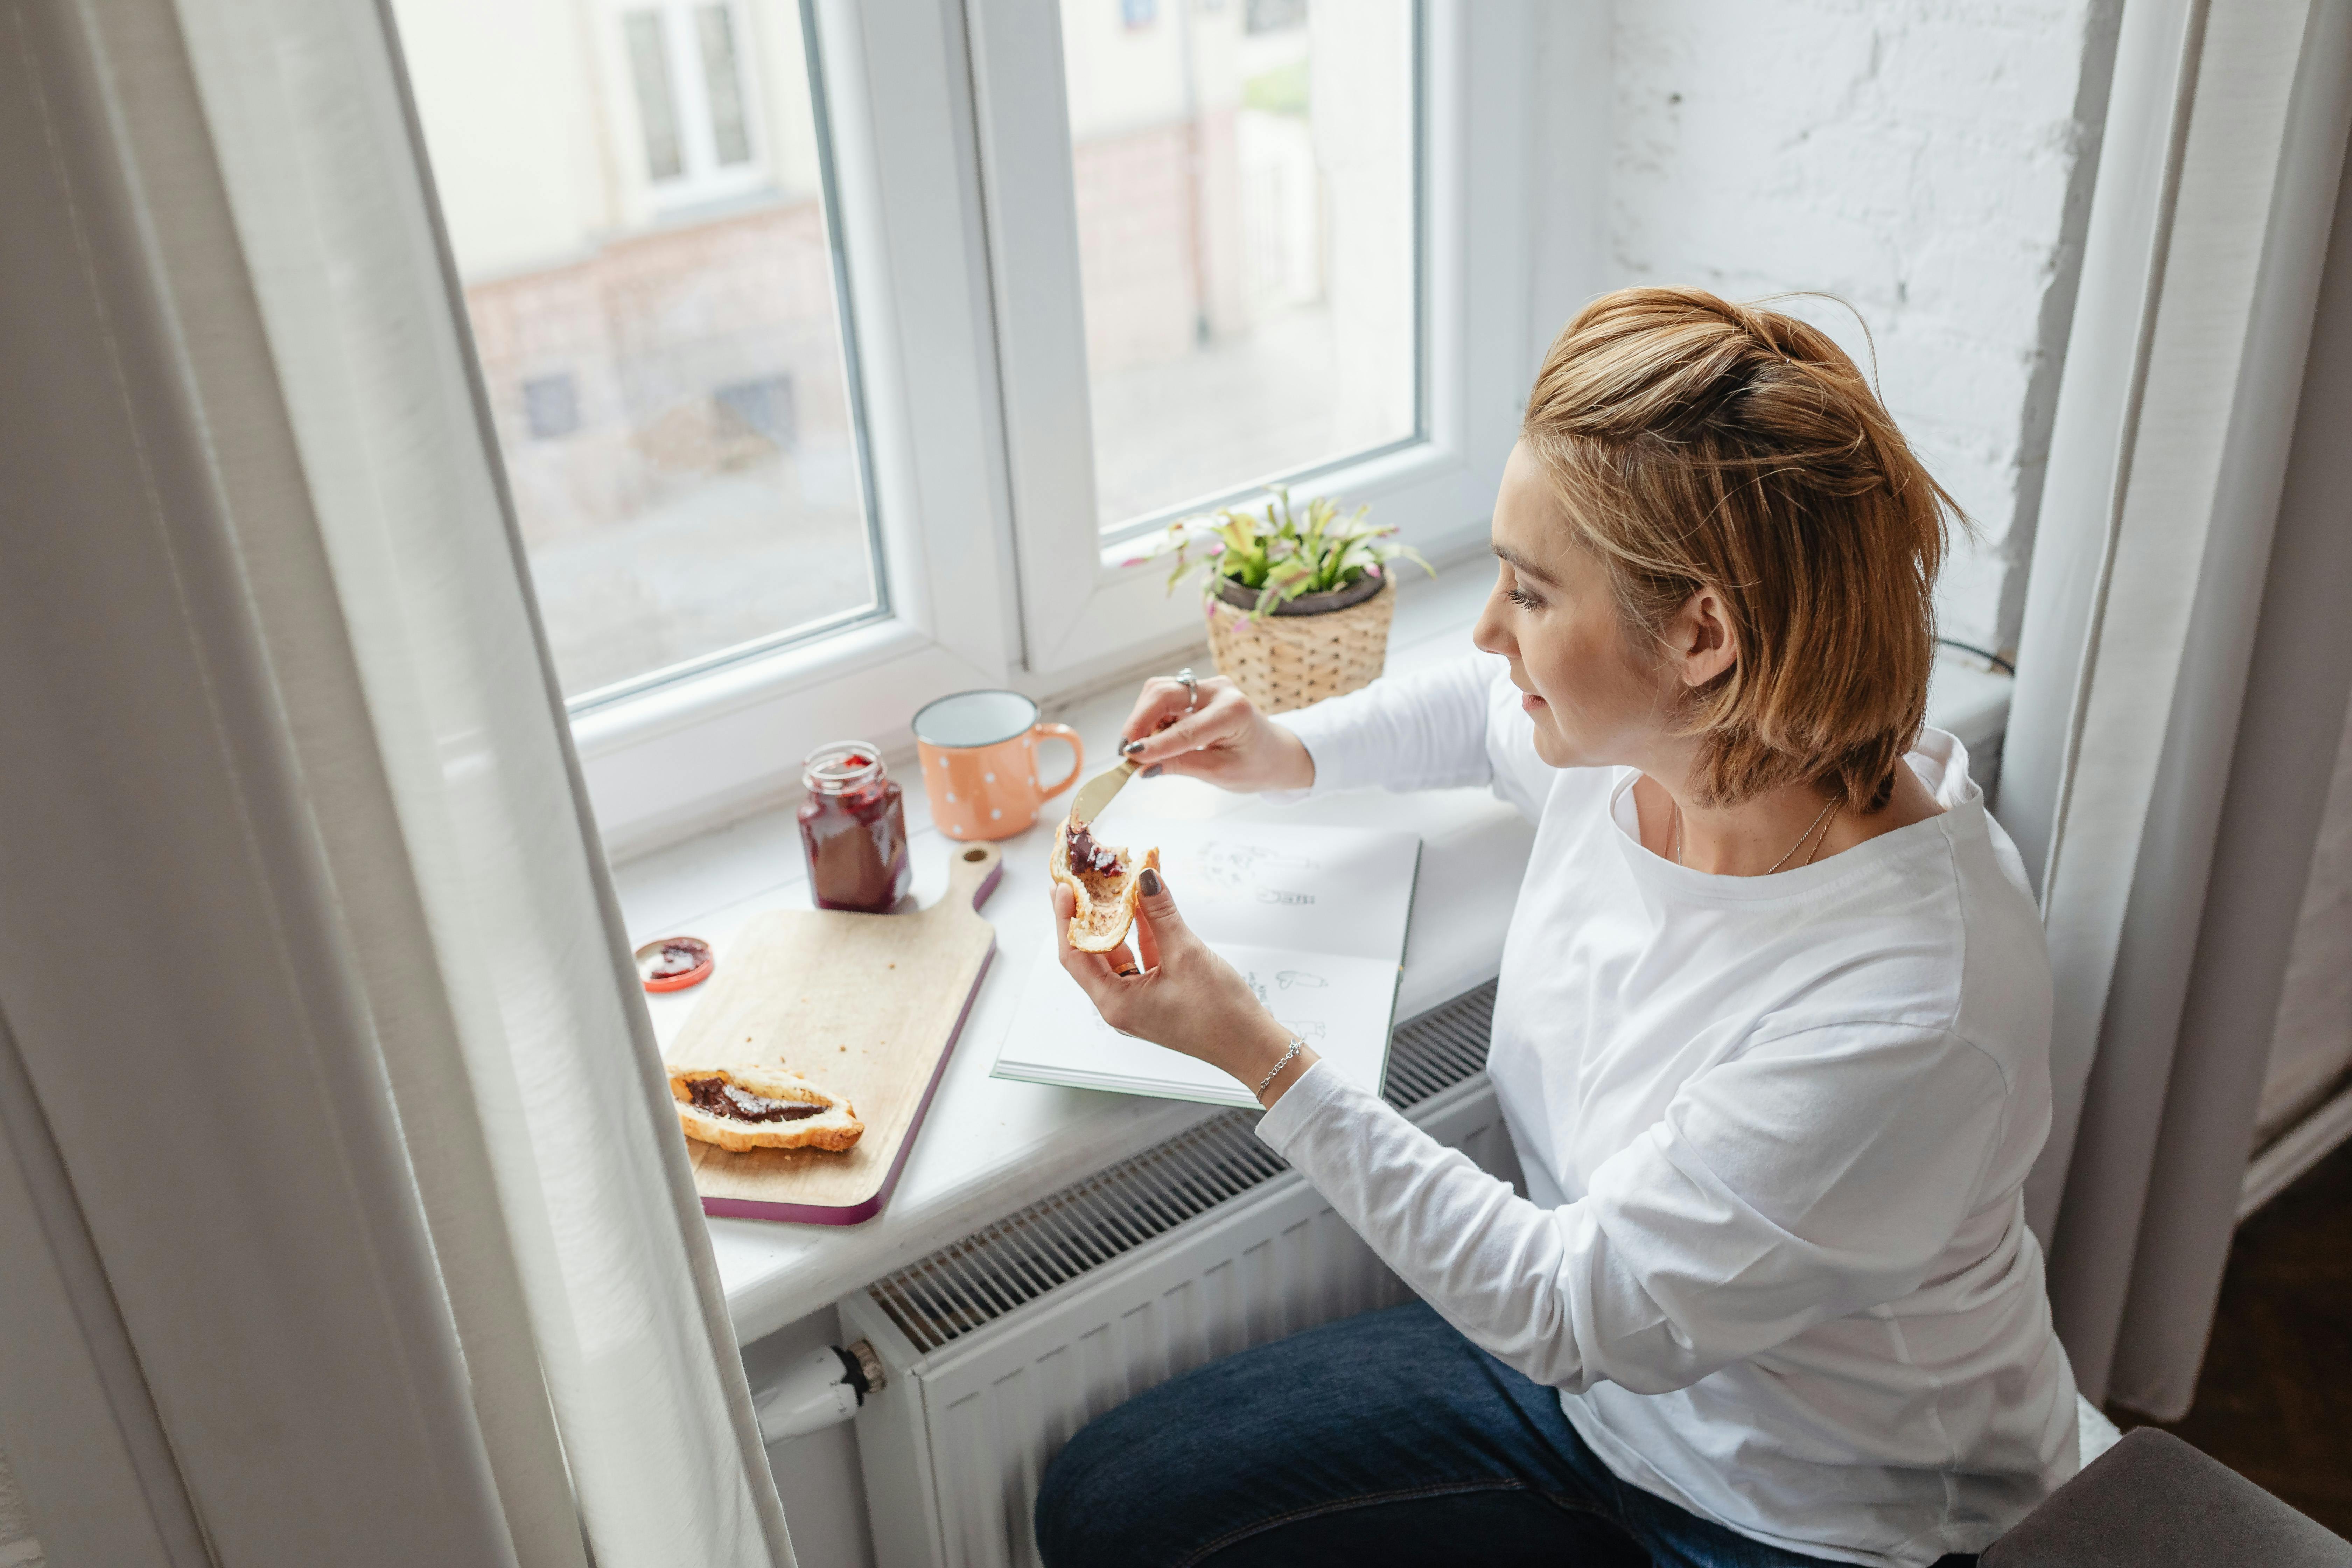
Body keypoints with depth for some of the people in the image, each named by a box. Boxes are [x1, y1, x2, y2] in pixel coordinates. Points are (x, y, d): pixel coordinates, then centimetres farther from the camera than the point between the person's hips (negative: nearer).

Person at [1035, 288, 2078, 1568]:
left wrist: (1261, 1059, -27)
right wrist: (1287, 752, -2)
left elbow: (1580, 1312, -26)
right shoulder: (1638, 733, -14)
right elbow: (1489, 708, 13)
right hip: (1597, 1353, 6)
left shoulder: (1901, 1012, -36)